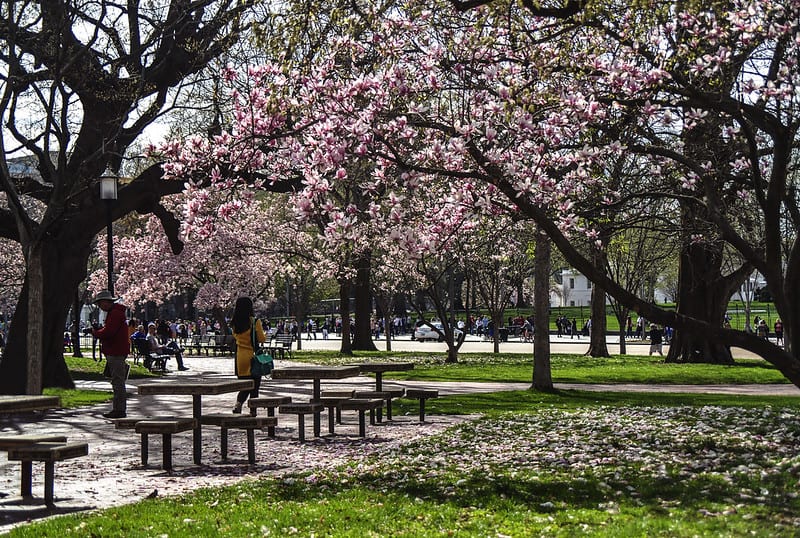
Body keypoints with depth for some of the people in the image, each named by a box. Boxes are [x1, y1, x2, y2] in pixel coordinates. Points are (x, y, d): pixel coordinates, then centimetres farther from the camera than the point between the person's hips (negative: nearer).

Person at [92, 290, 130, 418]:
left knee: (117, 382, -8)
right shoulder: (113, 312, 20)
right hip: (115, 351, 11)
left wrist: (95, 333, -6)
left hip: (116, 353, -11)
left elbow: (107, 333, -23)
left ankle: (119, 409, -7)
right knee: (118, 382, 18)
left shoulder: (115, 313, -16)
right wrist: (98, 329, 10)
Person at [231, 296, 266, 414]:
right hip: (253, 356, -4)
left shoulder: (235, 323, 2)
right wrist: (264, 335, 11)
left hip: (240, 357, 4)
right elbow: (261, 338, -9)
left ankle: (238, 403, -9)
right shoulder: (255, 321, -13)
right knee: (254, 386, 6)